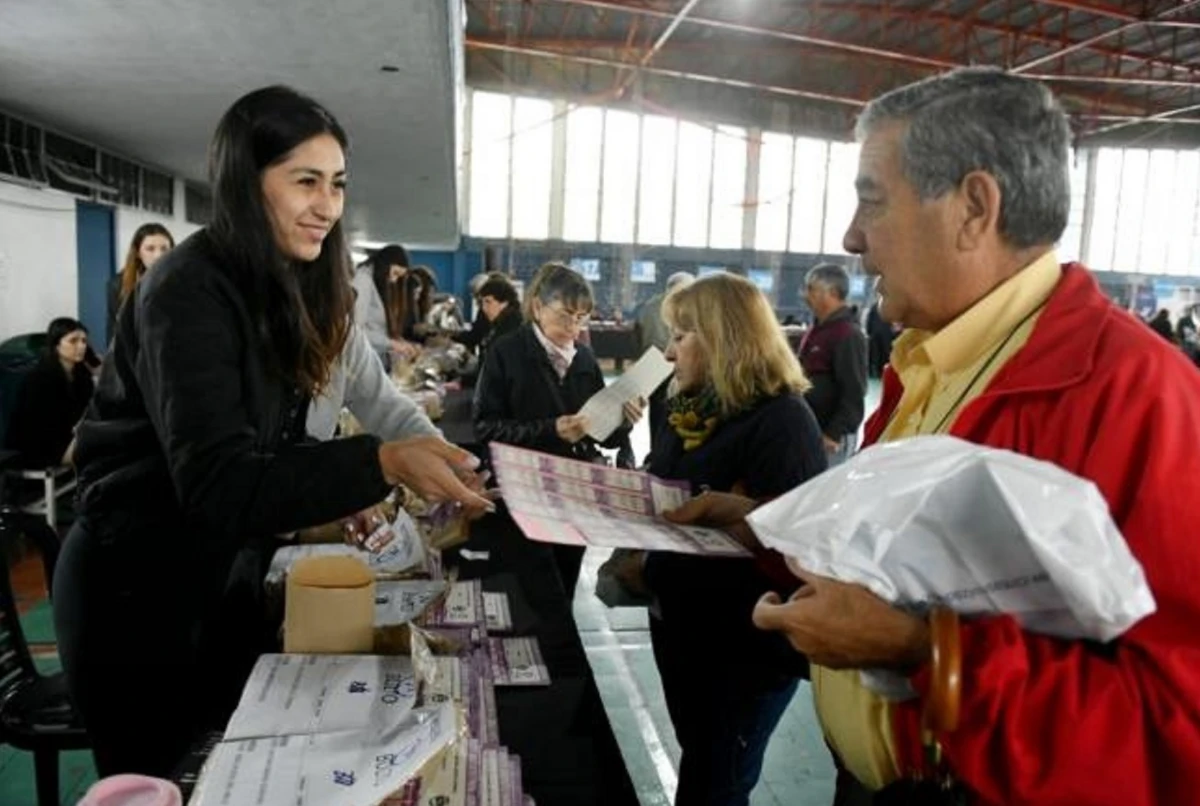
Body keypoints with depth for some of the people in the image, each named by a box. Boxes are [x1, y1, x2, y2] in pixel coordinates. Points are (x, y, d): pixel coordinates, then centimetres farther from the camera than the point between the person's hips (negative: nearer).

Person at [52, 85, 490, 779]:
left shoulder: (282, 283, 2)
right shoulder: (190, 292, -25)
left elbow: (268, 449, 4)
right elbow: (219, 489, -34)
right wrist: (383, 464, -43)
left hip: (215, 570, 8)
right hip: (134, 586, -8)